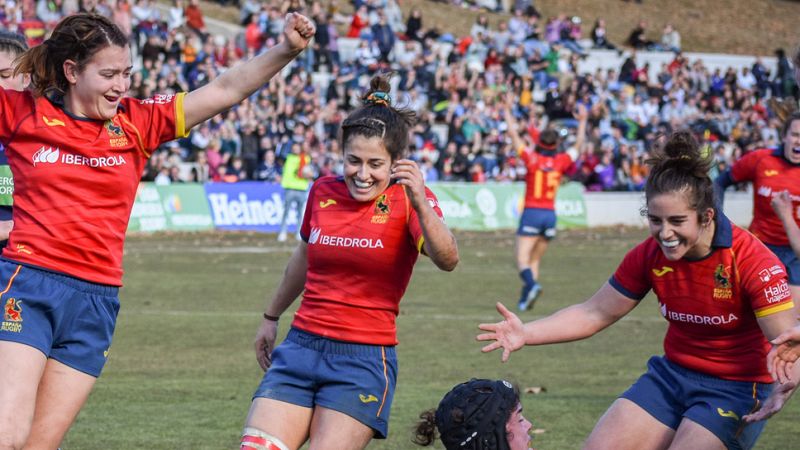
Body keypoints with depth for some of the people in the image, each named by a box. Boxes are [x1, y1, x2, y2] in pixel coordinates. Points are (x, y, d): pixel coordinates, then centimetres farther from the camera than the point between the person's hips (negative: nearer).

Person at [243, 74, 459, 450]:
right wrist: (271, 317, 33)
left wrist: (420, 204, -41)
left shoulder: (408, 200, -7)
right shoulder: (323, 192, 5)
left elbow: (447, 260, -26)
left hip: (364, 361, -4)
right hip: (300, 347, 4)